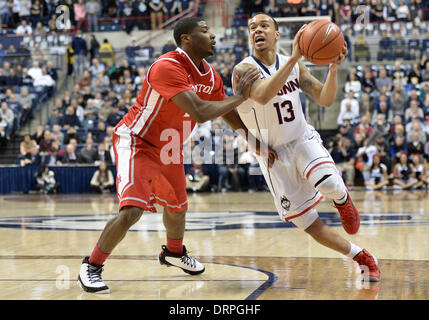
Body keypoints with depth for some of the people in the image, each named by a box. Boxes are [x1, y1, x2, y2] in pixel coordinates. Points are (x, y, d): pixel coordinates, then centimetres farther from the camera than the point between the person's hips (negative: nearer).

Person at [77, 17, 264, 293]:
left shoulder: (210, 75, -3)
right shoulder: (168, 67, -31)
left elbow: (229, 114, 12)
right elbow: (200, 113, -38)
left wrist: (255, 143, 8)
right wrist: (240, 96, -29)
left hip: (169, 147, 9)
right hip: (136, 141, -8)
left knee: (177, 205, 23)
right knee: (132, 210, -22)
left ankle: (174, 253, 53)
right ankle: (91, 268, -6)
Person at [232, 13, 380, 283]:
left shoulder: (294, 66, -1)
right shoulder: (244, 70, -16)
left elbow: (325, 100, -4)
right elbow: (262, 96, -38)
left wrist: (334, 68, -22)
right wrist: (294, 58, -43)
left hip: (303, 140, 2)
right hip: (274, 155, -1)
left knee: (329, 184, -33)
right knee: (310, 225, -1)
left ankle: (342, 200, 5)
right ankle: (362, 258, 20)